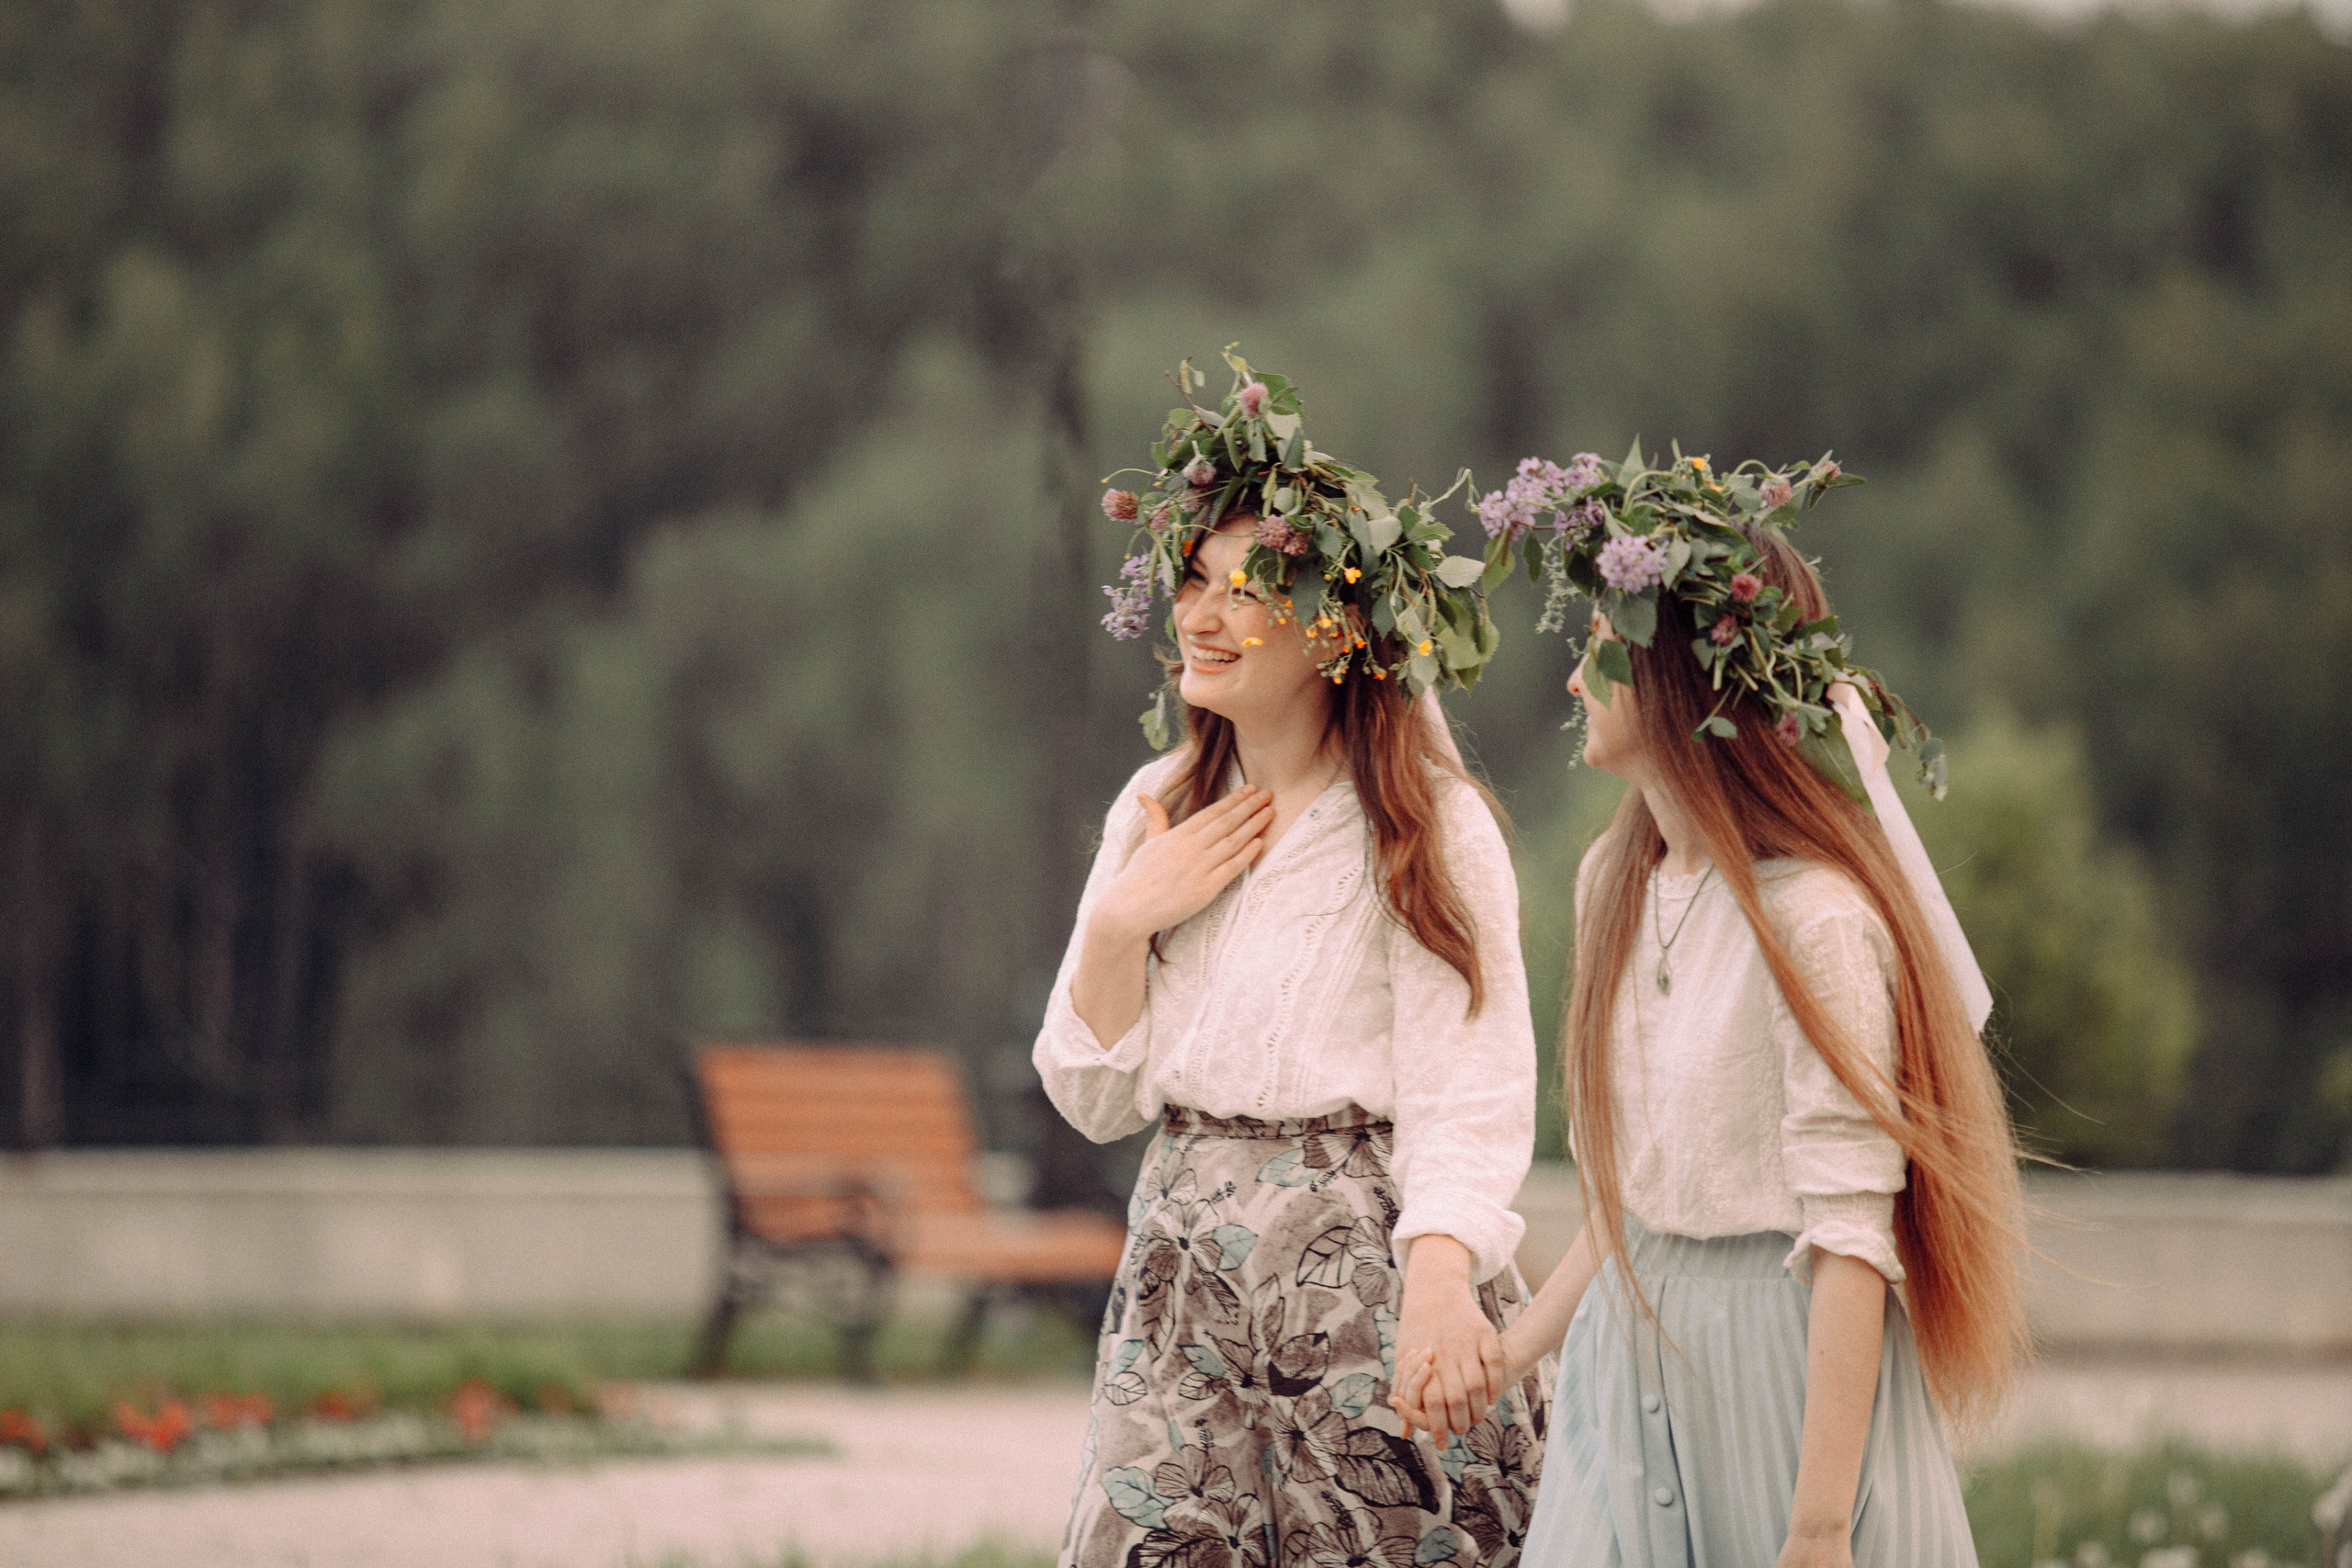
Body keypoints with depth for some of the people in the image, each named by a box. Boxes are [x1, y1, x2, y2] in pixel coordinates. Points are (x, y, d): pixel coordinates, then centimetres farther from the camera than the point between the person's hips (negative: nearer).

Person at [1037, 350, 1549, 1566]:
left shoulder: (1428, 830, -7)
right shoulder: (1158, 811, 10)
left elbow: (1469, 1095, -16)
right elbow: (1095, 1097, 10)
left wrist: (1441, 1277, -32)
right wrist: (1122, 922, -6)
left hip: (1369, 1264, -5)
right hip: (1187, 1273, 5)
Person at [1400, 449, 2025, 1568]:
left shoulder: (1812, 922, -18)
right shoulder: (1618, 885, 8)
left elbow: (1851, 1243, -21)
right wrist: (1508, 1351, 12)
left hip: (1785, 1380, -7)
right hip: (1626, 1370, 7)